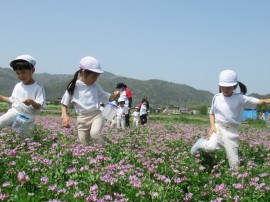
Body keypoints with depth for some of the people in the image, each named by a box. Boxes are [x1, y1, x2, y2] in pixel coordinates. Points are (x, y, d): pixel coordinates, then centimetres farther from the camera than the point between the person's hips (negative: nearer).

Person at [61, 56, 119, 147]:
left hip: (96, 115, 0)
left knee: (95, 133, -30)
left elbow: (106, 97, 15)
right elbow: (64, 103, 1)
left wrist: (114, 95, -7)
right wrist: (65, 116, -16)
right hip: (82, 118, 0)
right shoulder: (73, 86, -4)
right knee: (84, 144, 1)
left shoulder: (96, 87, 3)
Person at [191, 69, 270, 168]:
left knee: (234, 163, 1)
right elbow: (212, 113, 13)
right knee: (211, 147, -27)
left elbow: (257, 102, -17)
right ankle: (201, 143, 5)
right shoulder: (216, 97, 3)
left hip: (232, 131, -1)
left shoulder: (240, 98, -6)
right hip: (218, 127, 1)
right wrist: (212, 125, -4)